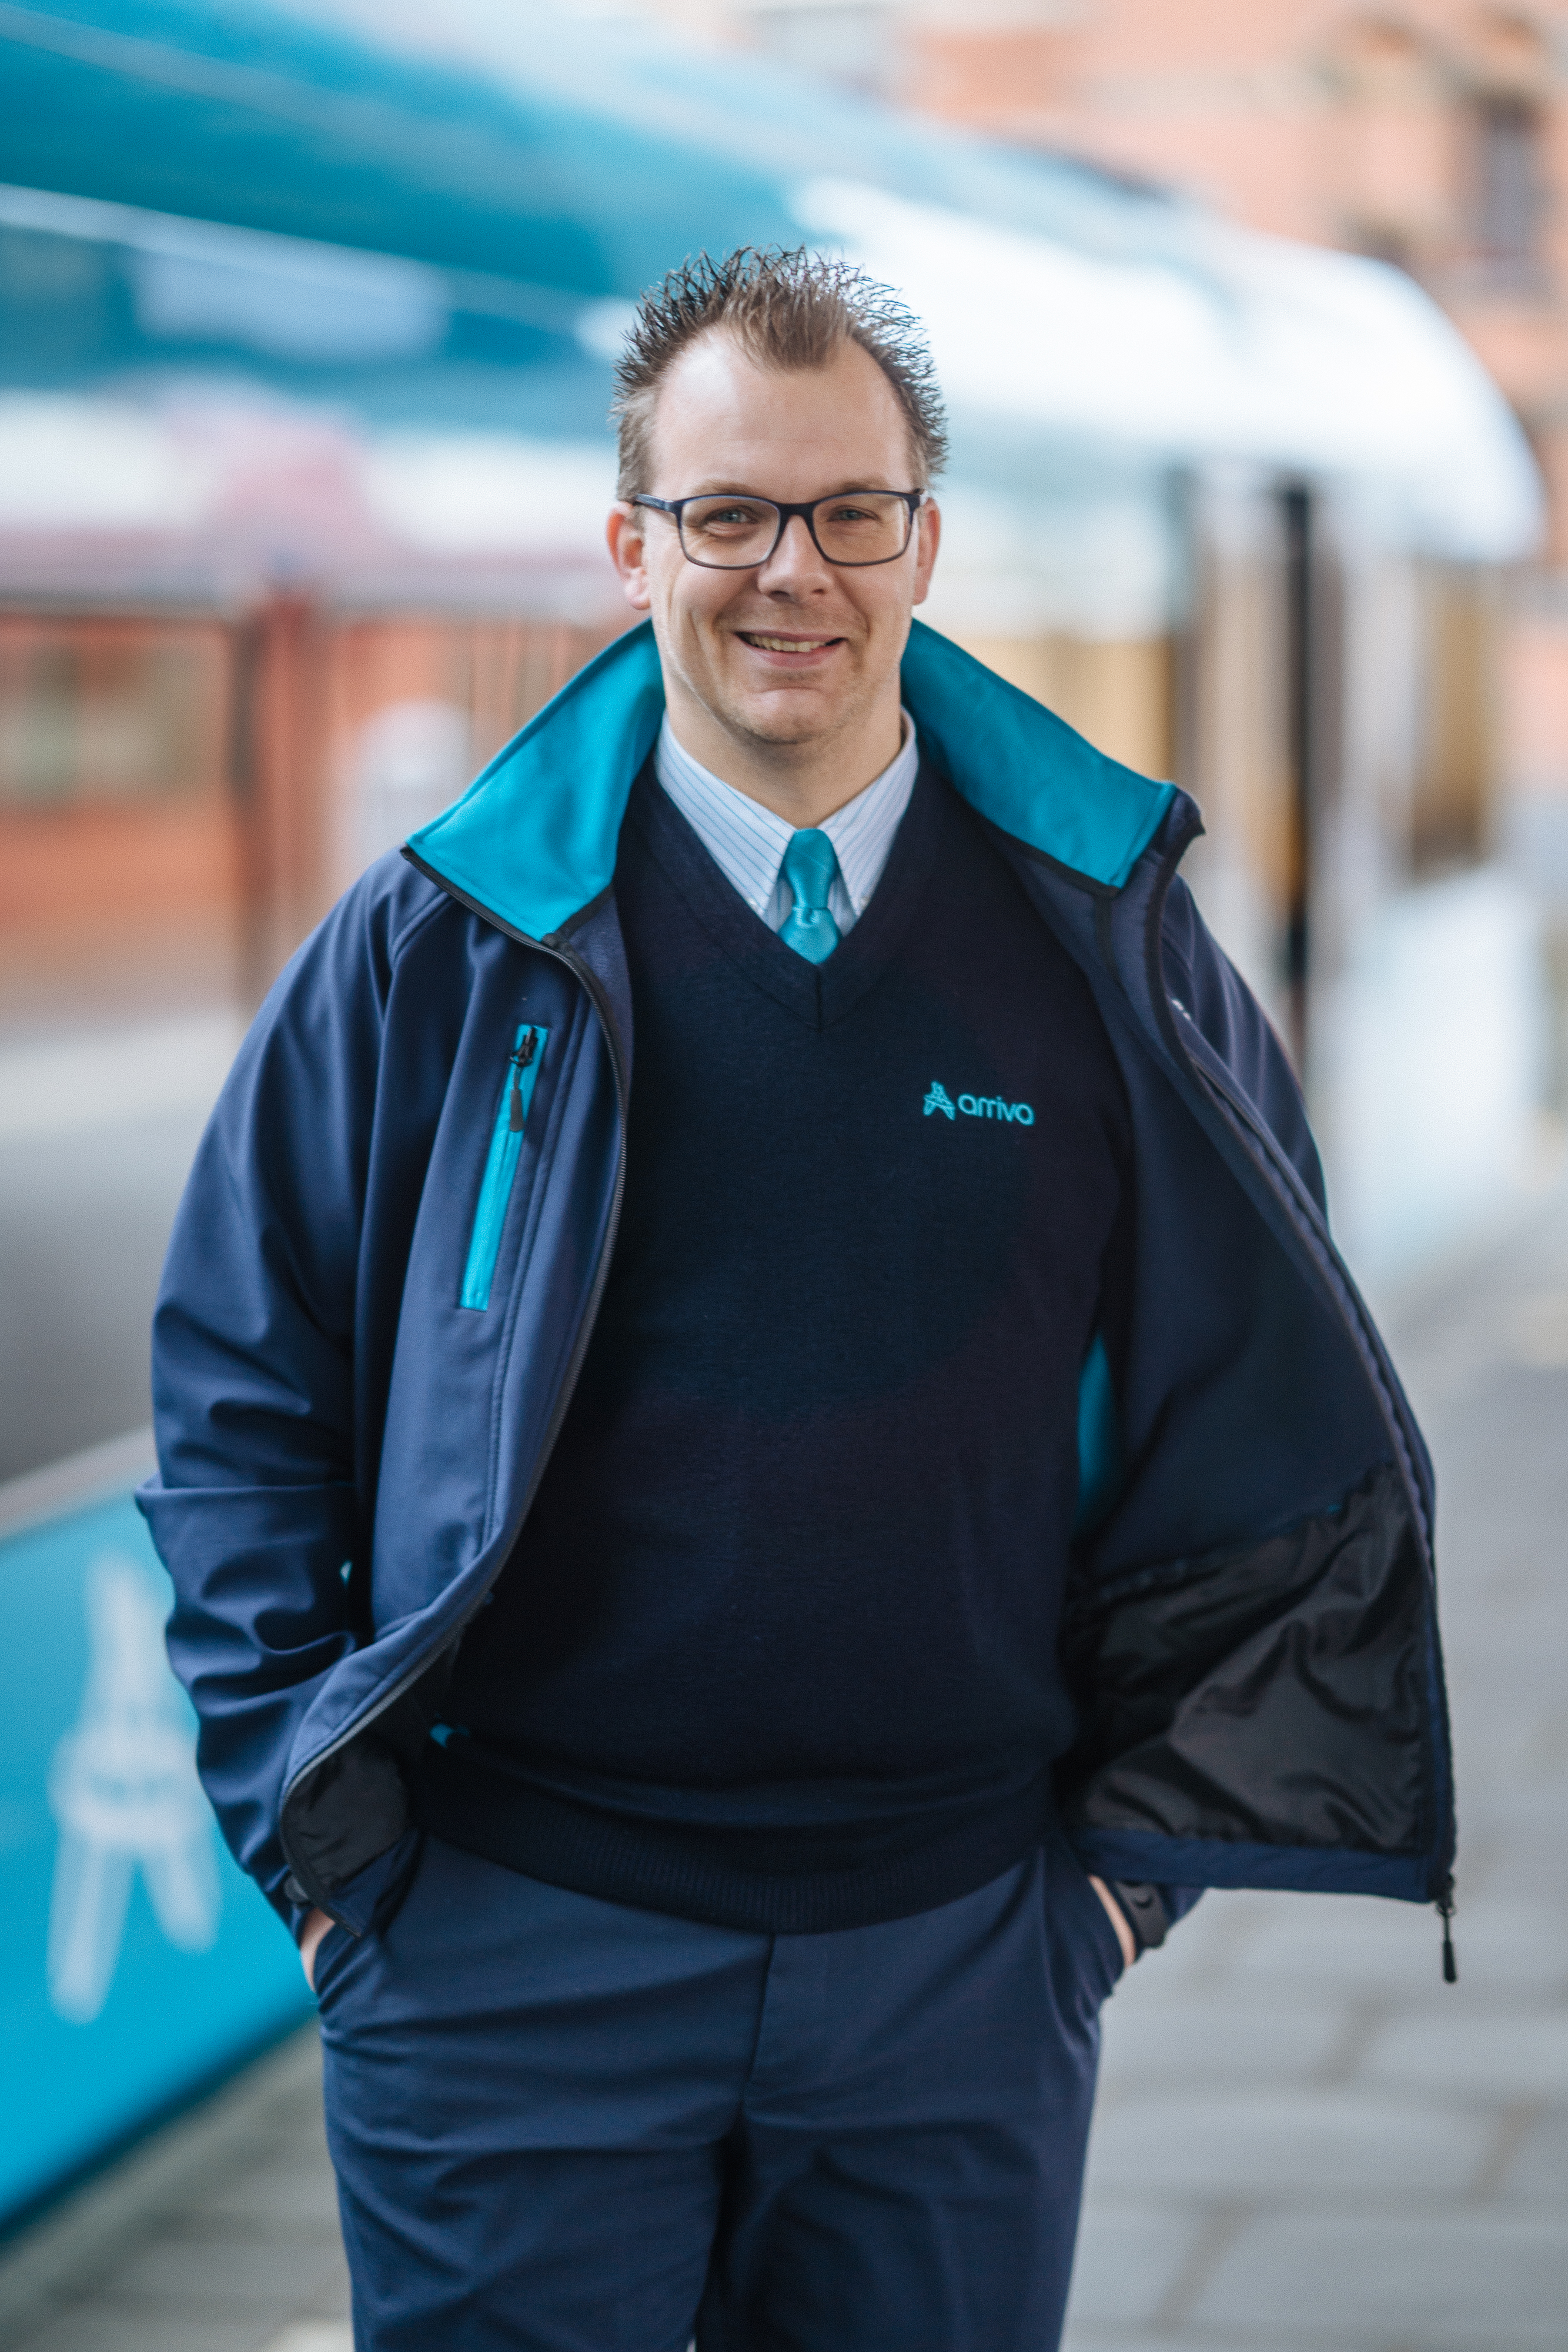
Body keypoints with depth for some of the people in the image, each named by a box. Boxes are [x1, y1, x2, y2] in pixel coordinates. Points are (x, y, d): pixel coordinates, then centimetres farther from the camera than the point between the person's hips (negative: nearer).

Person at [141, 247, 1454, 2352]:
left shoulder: (1109, 939, 2)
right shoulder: (445, 945, -2)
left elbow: (1265, 1396, 8)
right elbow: (237, 1383, 3)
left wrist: (1142, 1829, 3)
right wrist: (322, 1821, -4)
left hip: (965, 1953, 2)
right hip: (512, 1942, -1)